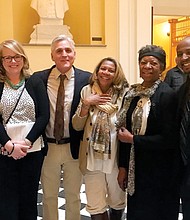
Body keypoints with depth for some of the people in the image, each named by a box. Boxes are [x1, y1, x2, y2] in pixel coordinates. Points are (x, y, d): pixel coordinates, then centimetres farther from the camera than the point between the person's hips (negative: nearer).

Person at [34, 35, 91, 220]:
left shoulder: (86, 79, -6)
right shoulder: (39, 79, -4)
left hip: (74, 147, 0)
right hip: (47, 147, 1)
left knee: (73, 196, 17)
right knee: (49, 196, 18)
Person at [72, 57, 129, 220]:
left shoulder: (124, 93, -6)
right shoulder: (87, 91, 1)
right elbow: (77, 126, 0)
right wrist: (86, 104, -14)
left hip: (116, 156, -1)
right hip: (92, 157, 1)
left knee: (117, 202, 19)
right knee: (95, 206, 11)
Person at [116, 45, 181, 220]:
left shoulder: (167, 95, -14)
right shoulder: (132, 94, 5)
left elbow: (169, 139, -18)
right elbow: (124, 131, 7)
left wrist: (133, 139, -13)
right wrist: (123, 167, 7)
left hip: (160, 171, -5)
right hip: (135, 168, 6)